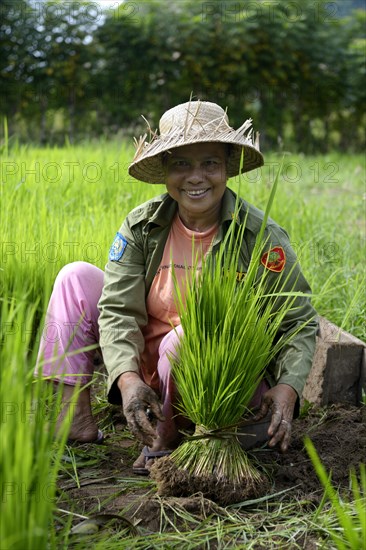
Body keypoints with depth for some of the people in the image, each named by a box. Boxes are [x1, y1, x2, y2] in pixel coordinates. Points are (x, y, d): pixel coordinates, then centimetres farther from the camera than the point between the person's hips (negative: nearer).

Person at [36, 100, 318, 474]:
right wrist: (128, 377, -32)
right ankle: (75, 419, -6)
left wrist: (288, 387, -28)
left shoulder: (262, 237, -14)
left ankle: (165, 442, -8)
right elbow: (119, 310, -14)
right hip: (148, 375, 4)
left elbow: (301, 322, -10)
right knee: (77, 277, -6)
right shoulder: (141, 226, -6)